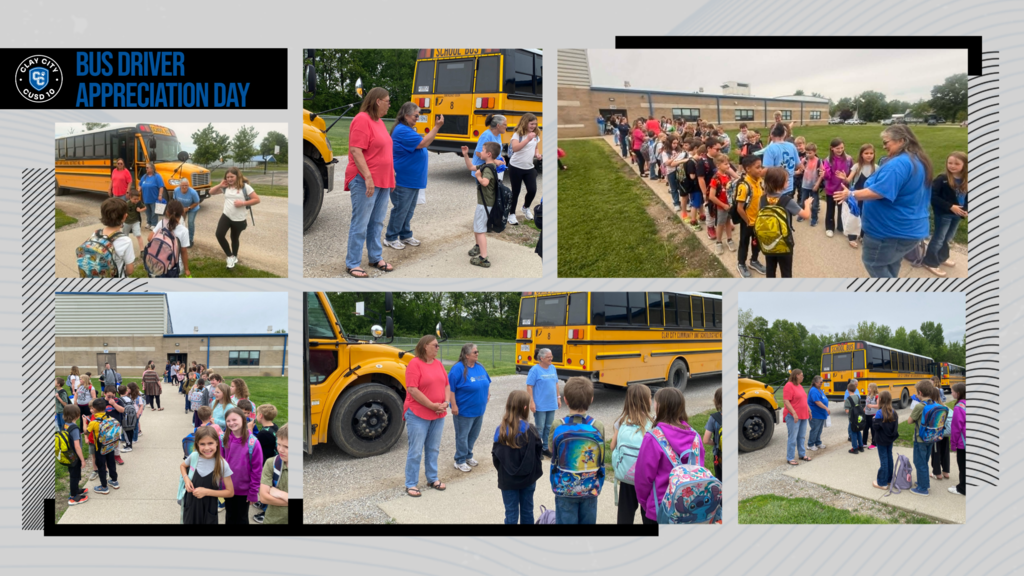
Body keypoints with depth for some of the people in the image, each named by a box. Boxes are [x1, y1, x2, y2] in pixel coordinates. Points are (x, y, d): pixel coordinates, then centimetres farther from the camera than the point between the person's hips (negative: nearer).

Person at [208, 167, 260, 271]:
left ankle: (234, 256, 42)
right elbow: (211, 192, 10)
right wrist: (220, 185, -7)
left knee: (235, 238, 14)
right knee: (219, 234, -12)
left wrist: (243, 203, -22)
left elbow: (257, 200, -12)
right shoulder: (225, 187, 2)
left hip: (239, 219, -3)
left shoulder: (245, 187, -10)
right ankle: (230, 256, 5)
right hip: (226, 216, 3)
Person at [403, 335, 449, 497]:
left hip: (438, 415, 7)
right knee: (416, 451, -1)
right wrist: (432, 405, -18)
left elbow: (446, 386, 12)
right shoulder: (415, 364, -13)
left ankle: (432, 479, 29)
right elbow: (412, 390, -20)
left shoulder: (438, 363, 9)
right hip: (418, 415, -7)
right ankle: (411, 484, 8)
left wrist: (445, 402, -6)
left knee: (433, 449, 16)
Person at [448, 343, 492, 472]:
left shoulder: (480, 367, 5)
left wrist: (488, 395, 13)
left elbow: (487, 382, 21)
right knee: (462, 436, 3)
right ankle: (460, 461, 16)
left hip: (479, 409, 7)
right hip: (464, 410, -7)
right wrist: (453, 406, -21)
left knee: (474, 434, 17)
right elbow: (450, 388, -20)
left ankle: (468, 456, 33)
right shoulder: (458, 368, -18)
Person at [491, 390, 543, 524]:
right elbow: (538, 456, -6)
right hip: (528, 478, 0)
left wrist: (502, 471, 10)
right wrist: (536, 474, 8)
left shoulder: (501, 430, -11)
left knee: (511, 514, 9)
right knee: (527, 511, 15)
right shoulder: (531, 430, -13)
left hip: (507, 480, 0)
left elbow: (495, 457, -6)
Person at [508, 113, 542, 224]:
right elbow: (514, 148, -26)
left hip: (530, 168, 5)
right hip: (516, 167, -5)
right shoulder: (518, 134, -11)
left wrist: (537, 154, -1)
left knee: (532, 190, -3)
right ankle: (512, 213, 18)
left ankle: (526, 207, 26)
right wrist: (528, 139, -31)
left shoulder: (536, 135, 8)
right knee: (515, 191, 3)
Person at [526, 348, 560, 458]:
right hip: (540, 406, -6)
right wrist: (531, 402, -17)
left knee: (549, 427, 13)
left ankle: (546, 448, 25)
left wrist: (558, 397, 13)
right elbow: (529, 386, -13)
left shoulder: (552, 368, 8)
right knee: (539, 428, 1)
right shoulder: (535, 369, -12)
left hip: (552, 405, 6)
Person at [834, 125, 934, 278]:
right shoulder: (919, 161, 10)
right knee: (890, 266, 20)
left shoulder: (898, 164, -24)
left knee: (873, 262, 4)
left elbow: (880, 191, -30)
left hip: (892, 228, -10)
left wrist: (851, 194, -23)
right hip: (910, 227, 10)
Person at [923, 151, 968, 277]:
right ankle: (930, 262, 18)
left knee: (948, 237, 22)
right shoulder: (942, 179, -19)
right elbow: (933, 196, -22)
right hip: (944, 214, -6)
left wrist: (965, 209, -9)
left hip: (957, 214, 6)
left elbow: (966, 197, 9)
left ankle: (942, 257, 42)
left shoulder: (965, 181, -2)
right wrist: (950, 206, -24)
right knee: (938, 238, 4)